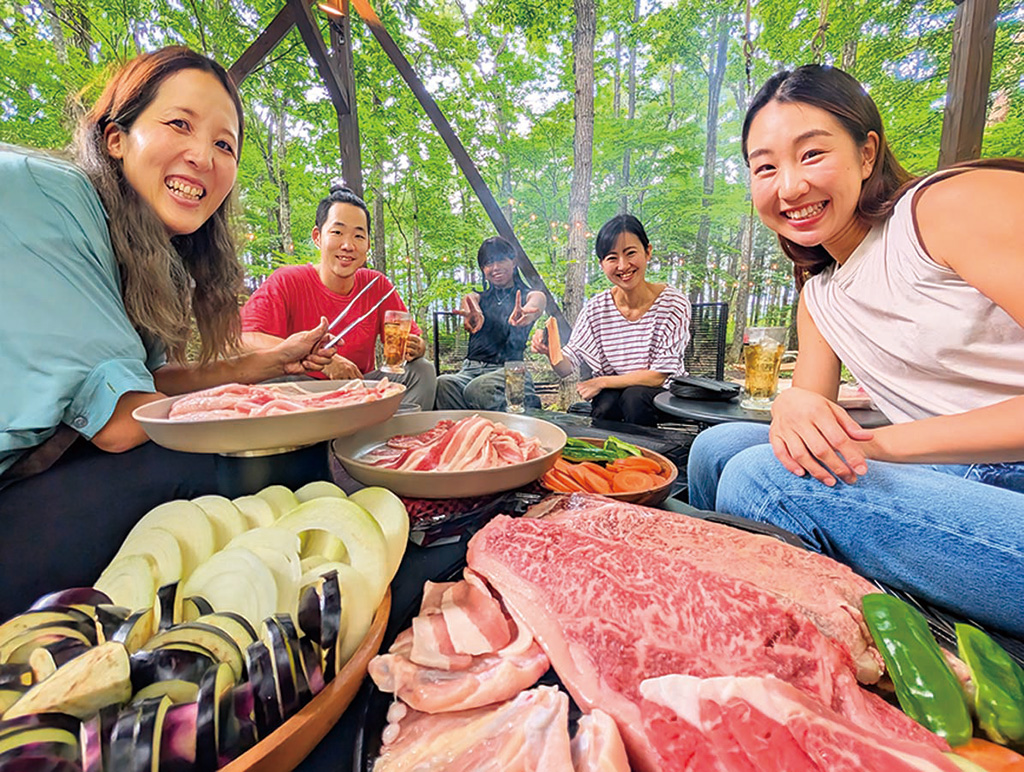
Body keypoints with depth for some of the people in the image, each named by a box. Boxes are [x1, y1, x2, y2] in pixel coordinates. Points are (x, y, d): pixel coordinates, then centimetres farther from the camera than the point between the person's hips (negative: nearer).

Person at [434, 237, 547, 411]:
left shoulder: (527, 295, 15)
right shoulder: (479, 297, 23)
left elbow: (539, 299, -13)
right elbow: (469, 301, -4)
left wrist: (526, 313, -42)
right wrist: (474, 315, -33)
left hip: (508, 369, -3)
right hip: (471, 368, 3)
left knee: (478, 390, -36)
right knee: (441, 385, -31)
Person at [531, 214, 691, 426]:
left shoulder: (673, 304, -15)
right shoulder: (596, 308, -7)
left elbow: (659, 375, -16)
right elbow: (566, 368, -6)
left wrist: (602, 382, -18)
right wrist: (551, 353, -28)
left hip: (664, 395, -1)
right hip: (612, 394, 1)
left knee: (634, 396, -31)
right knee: (606, 402, -30)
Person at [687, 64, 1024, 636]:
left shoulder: (953, 205, -9)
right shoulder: (818, 297, 13)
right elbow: (812, 398, 7)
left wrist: (881, 442, -19)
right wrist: (793, 406, -16)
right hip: (960, 479, 7)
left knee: (760, 479, -26)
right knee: (720, 448, -4)